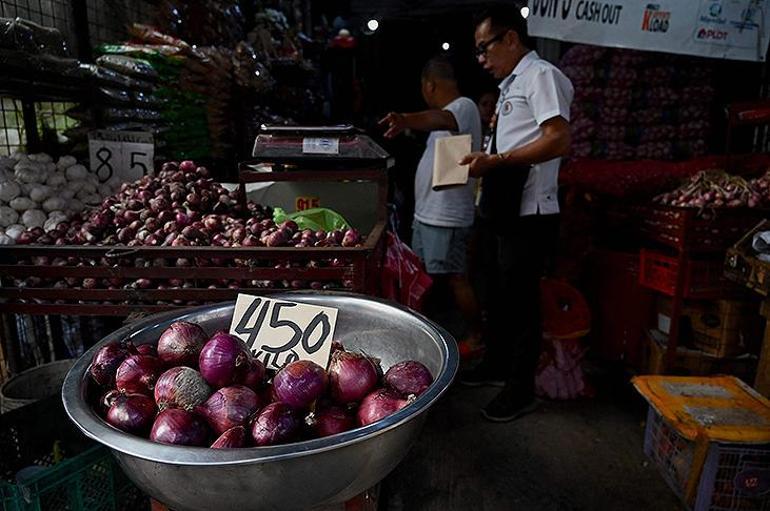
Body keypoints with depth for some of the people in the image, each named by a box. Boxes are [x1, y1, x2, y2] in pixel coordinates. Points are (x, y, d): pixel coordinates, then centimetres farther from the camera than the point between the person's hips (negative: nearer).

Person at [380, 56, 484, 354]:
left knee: (454, 278, -4)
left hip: (446, 217, -10)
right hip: (425, 212, 10)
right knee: (426, 276, 17)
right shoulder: (449, 111, 17)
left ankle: (477, 337, 11)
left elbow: (442, 120, -38)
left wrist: (407, 120, -55)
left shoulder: (464, 107, -14)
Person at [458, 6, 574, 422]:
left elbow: (559, 140, -22)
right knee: (502, 293, 19)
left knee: (521, 300, 0)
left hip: (529, 214, -9)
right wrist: (480, 162, 9)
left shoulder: (541, 75, -9)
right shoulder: (511, 86, 18)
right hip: (506, 210, 9)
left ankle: (521, 391, 16)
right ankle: (496, 366, 36)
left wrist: (497, 160, -24)